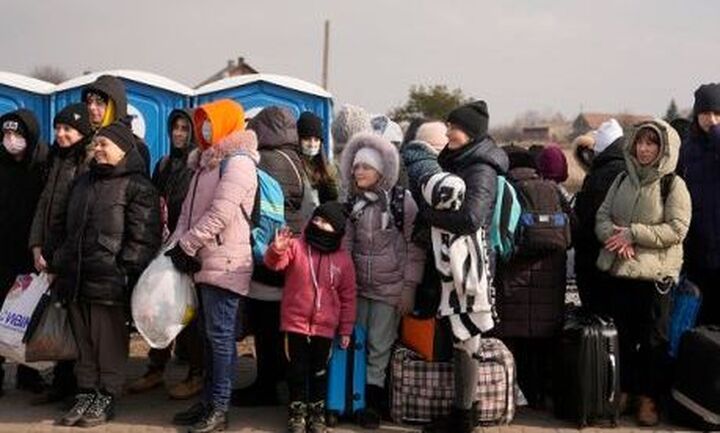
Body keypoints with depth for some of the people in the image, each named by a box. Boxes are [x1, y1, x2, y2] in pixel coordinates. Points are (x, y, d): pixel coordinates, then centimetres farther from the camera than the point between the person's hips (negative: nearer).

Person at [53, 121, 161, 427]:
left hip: (109, 282, -7)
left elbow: (142, 239, -11)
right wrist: (60, 265, 19)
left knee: (109, 344, 1)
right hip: (76, 279, 7)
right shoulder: (84, 182, 19)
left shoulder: (137, 187, -5)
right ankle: (86, 394, 22)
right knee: (84, 343, 13)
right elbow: (69, 229, 25)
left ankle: (107, 399, 11)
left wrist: (127, 276, -16)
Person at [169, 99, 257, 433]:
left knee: (220, 336, -6)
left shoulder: (238, 161, -11)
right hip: (205, 263, 9)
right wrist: (178, 244, 2)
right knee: (209, 335, 14)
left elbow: (220, 213, -20)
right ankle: (208, 400, 22)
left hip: (225, 264, -9)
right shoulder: (207, 162, 19)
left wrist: (186, 245, -15)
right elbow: (188, 209, 17)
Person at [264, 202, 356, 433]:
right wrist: (277, 249, -42)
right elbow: (274, 262, -19)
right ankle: (297, 412, 21)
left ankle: (317, 413, 27)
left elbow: (347, 297, 5)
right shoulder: (296, 246, -3)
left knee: (319, 372, 13)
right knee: (297, 371, 7)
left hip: (325, 327, 1)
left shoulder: (343, 259, 1)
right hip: (295, 323, -1)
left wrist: (346, 330, 5)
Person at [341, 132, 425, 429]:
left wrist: (409, 287, -11)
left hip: (390, 289, -5)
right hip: (358, 286, 5)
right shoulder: (354, 203, 5)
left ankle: (372, 402, 10)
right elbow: (345, 244, 11)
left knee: (379, 348, -1)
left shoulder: (403, 202, -10)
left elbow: (415, 248, -8)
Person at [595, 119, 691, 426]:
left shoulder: (673, 184, -6)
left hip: (655, 274, -4)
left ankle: (648, 398, 17)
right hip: (618, 270, 4)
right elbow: (602, 217, 8)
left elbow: (676, 229, -14)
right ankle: (623, 391, 26)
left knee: (653, 340, 5)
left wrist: (632, 233, -18)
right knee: (621, 336, 13)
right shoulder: (623, 180, 10)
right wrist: (615, 237, -13)